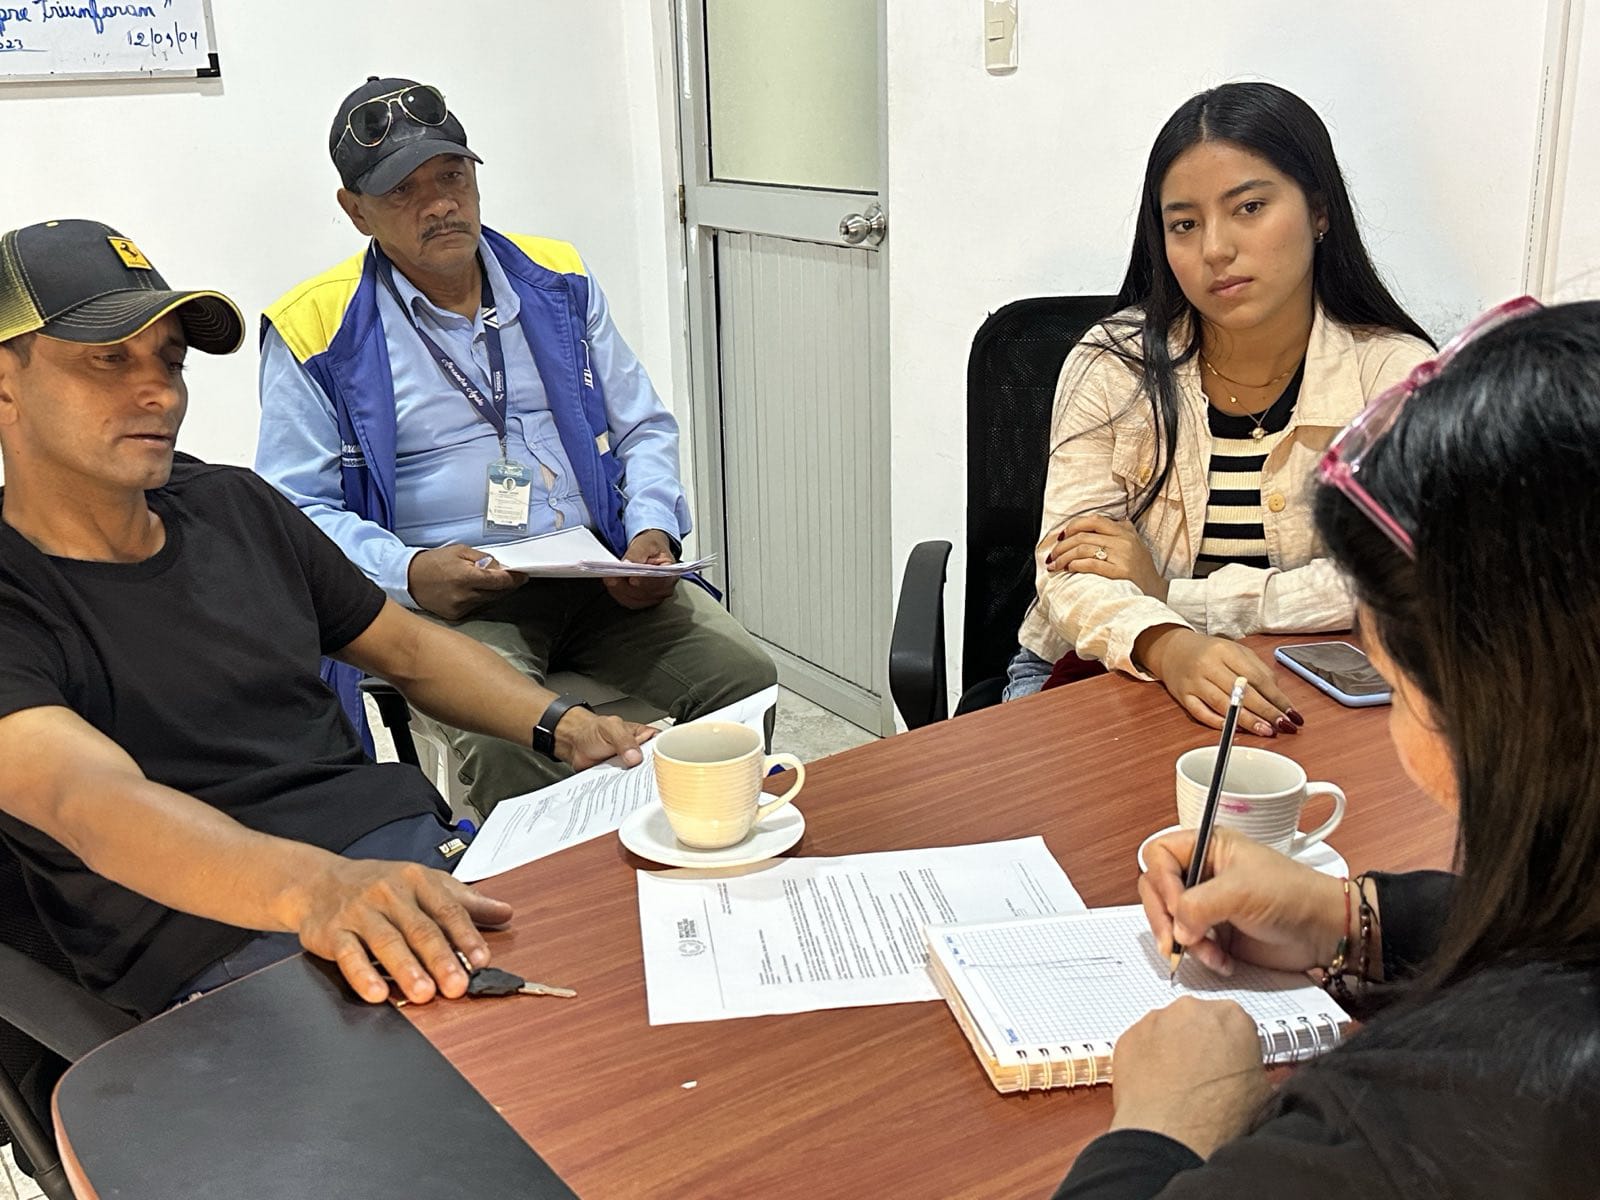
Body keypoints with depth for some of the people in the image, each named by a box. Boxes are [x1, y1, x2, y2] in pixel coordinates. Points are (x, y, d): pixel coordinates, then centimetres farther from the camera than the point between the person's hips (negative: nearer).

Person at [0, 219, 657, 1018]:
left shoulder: (234, 505, 16)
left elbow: (407, 649, 23)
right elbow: (93, 801, -25)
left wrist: (565, 726, 6)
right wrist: (312, 888, -44)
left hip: (422, 861, 7)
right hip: (223, 949, -7)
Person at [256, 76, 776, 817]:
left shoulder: (558, 282, 14)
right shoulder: (318, 332, 1)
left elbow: (643, 427, 18)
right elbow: (296, 509, -1)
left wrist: (653, 530, -2)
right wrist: (409, 575, -18)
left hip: (600, 576, 4)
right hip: (440, 596, -3)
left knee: (744, 678, -19)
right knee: (508, 740, -34)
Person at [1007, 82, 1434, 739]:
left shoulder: (1394, 373, -7)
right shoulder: (1112, 366, -6)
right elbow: (1069, 570, -14)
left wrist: (1171, 594, -18)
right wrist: (1167, 646, -35)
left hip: (1281, 701, 0)